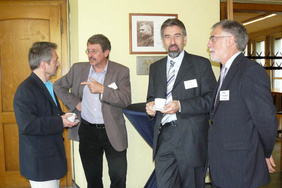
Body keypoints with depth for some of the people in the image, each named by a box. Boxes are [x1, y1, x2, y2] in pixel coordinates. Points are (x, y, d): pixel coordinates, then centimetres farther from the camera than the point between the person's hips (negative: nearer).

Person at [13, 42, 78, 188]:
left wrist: (64, 118, 3)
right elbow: (27, 125, -29)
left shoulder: (47, 86, 13)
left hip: (52, 155, 10)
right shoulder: (25, 90, -20)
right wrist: (60, 122, -24)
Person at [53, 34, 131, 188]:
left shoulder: (121, 71, -5)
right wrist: (74, 103, 1)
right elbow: (58, 86, 13)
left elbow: (126, 100, -15)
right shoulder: (78, 69, 3)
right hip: (88, 131, 2)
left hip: (113, 131, -2)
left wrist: (102, 89, -22)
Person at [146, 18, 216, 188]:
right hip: (163, 137, 3)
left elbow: (211, 99, -7)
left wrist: (181, 106, -18)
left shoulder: (201, 64, 2)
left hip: (192, 137, -3)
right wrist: (150, 106, -2)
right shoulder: (155, 68, 16)